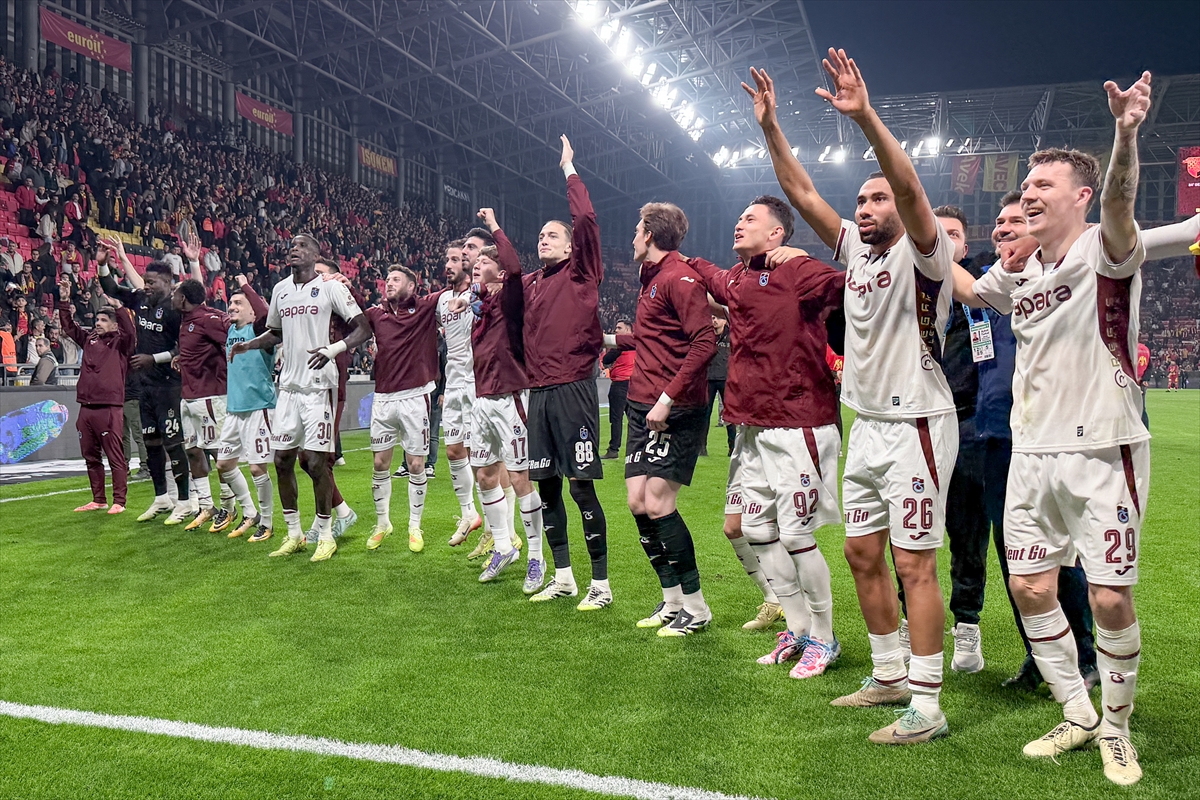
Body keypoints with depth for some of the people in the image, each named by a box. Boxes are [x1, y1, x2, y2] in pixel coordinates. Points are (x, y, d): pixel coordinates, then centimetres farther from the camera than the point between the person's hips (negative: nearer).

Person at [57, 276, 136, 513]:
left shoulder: (121, 343, 0)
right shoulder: (90, 338, 16)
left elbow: (130, 332, -19)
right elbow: (69, 327, 24)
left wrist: (119, 307, -25)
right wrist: (64, 302, 16)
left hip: (109, 408, -7)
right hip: (86, 407, 7)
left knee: (115, 457, -4)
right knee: (91, 457, 13)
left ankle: (119, 501, 1)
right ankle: (98, 500, 23)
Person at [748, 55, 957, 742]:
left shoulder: (923, 253, -8)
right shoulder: (857, 248, 11)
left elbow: (910, 188, -26)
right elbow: (802, 193, 9)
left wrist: (865, 116, -35)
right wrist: (771, 127, 1)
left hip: (917, 426, -8)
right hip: (867, 426, 8)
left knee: (914, 563, -6)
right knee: (863, 555, 13)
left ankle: (927, 707, 3)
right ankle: (891, 676, 28)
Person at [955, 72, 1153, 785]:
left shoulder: (1106, 250, -8)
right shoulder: (1019, 272, 11)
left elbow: (1120, 201, -30)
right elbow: (967, 288, 31)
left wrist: (1126, 134, -49)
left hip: (1104, 452, -6)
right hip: (1034, 452, 6)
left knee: (1110, 599, -3)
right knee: (1029, 586, 6)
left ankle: (1117, 729, 20)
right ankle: (1078, 716, 24)